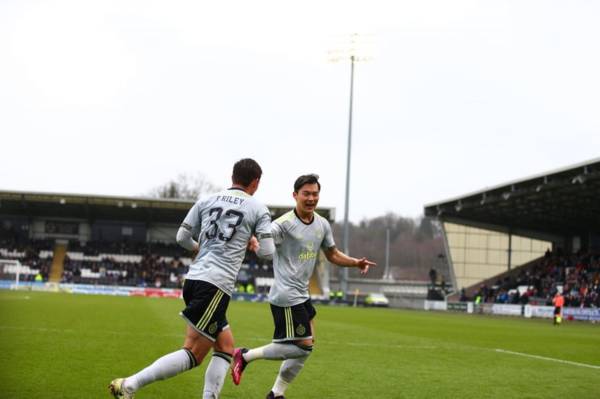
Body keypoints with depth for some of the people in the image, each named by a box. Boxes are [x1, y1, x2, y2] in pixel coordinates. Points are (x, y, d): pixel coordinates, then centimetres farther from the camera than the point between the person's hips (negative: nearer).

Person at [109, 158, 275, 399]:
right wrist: (252, 243, 21)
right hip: (216, 286, -7)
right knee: (193, 355, -5)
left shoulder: (207, 201, 14)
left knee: (226, 348, 17)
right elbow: (267, 253, 0)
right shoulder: (258, 209, 2)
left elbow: (182, 238, 14)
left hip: (193, 279, 7)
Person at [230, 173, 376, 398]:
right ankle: (246, 355, 1)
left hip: (302, 295, 9)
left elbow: (333, 255, 22)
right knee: (303, 346, -11)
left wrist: (356, 263, 6)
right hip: (286, 296, -9)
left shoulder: (322, 225, 10)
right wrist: (251, 242, -52)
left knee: (306, 346, 10)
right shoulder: (285, 224, -15)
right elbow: (262, 241, -28)